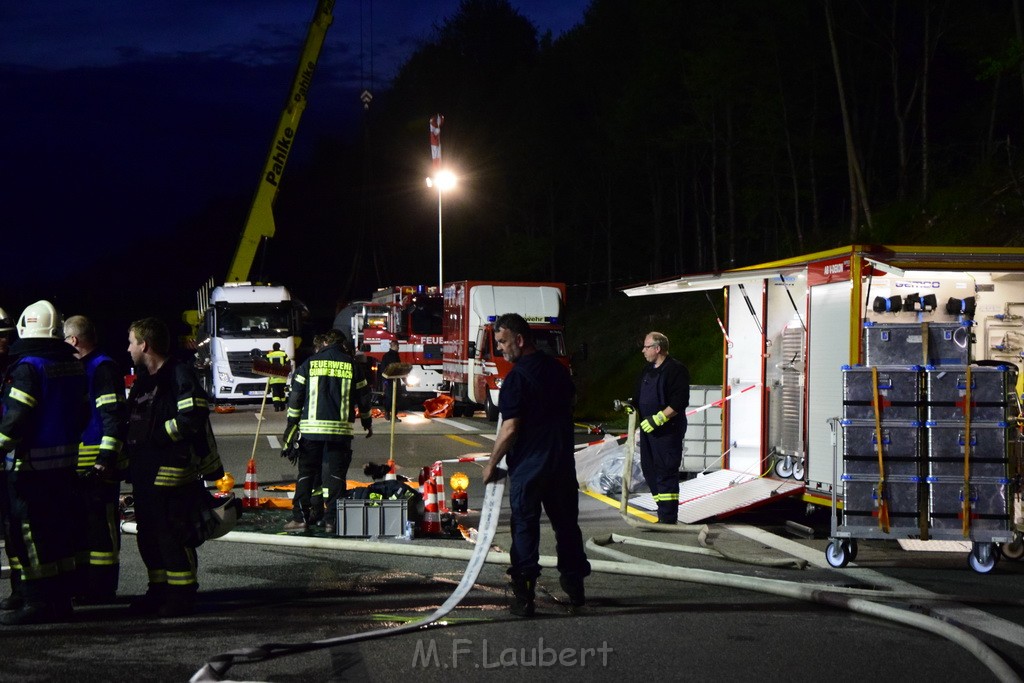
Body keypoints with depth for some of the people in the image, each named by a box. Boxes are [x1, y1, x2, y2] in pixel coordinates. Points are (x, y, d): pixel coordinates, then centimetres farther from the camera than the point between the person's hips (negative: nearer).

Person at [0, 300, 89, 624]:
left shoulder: (28, 366, -15)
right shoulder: (73, 365, 10)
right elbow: (82, 410, 16)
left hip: (30, 464, -8)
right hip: (65, 461, 8)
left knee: (30, 531, -3)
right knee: (58, 528, 13)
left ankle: (38, 601, -3)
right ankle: (61, 597, 17)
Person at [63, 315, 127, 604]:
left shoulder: (104, 368, -12)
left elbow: (114, 418, -19)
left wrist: (106, 458, -23)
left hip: (99, 464, -10)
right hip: (80, 465, 10)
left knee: (101, 526, -5)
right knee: (82, 524, 13)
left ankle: (102, 589, -2)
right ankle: (84, 585, 20)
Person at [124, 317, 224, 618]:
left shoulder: (179, 375, -10)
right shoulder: (142, 380, 19)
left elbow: (193, 417, -21)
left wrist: (158, 435, -17)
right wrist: (130, 445, 12)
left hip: (173, 472, -10)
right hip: (144, 474, 10)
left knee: (173, 534, -8)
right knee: (148, 535, 13)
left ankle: (182, 595, -1)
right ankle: (159, 591, 22)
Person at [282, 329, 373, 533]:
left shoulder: (309, 363, 4)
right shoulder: (351, 365, 5)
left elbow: (296, 396, 4)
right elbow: (363, 397, 11)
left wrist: (291, 425, 10)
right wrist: (367, 422, 26)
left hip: (311, 427, 0)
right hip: (340, 430, 0)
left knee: (306, 472, 9)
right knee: (335, 474, 4)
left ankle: (300, 518, 4)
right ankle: (332, 521, 0)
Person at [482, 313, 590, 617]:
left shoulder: (517, 378, -17)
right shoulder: (558, 368, 5)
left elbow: (510, 429, -19)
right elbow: (571, 401, 22)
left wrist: (491, 464, -9)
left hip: (528, 466, -6)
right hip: (563, 462, 6)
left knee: (525, 527, 0)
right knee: (566, 523, 15)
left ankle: (524, 596, -1)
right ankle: (575, 586, 23)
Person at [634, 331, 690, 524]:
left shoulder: (676, 370, -11)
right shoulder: (648, 370, 17)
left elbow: (679, 401, -19)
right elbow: (640, 396, 26)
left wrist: (658, 418, -23)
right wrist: (633, 408, 4)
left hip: (668, 430, -9)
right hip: (648, 429, 9)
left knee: (666, 472, -9)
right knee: (649, 469, 11)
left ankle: (668, 519, -7)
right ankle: (664, 511, 19)